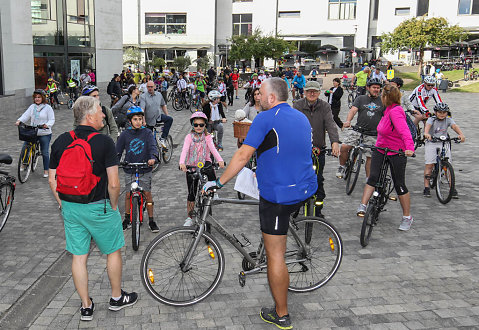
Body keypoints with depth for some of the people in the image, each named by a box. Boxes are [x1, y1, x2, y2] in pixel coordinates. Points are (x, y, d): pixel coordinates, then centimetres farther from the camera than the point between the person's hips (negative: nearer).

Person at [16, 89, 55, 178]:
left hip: (44, 134, -4)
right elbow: (26, 115, 1)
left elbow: (52, 119, -8)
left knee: (44, 152, 1)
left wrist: (47, 125, -27)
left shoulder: (48, 108, -4)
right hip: (32, 133, 4)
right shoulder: (32, 107, 9)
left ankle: (46, 170, 13)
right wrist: (19, 121, -17)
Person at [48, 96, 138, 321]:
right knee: (113, 252, 15)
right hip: (98, 207, -5)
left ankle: (86, 306, 23)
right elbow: (113, 183, -18)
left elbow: (52, 180, 4)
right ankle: (117, 298, 29)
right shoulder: (104, 142, -15)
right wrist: (113, 206, -2)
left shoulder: (60, 141, 1)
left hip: (70, 208, 5)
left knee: (78, 257, 12)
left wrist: (63, 205, 14)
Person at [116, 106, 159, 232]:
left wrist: (152, 157, -34)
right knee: (128, 194, 7)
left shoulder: (147, 133, -2)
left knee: (148, 193, 1)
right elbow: (118, 151, 3)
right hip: (129, 170, 1)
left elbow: (152, 146, -14)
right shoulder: (125, 134, 0)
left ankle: (151, 221, 12)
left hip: (145, 169, -1)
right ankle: (127, 219, 24)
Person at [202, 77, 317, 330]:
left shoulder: (266, 118, -11)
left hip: (278, 194, -8)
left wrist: (218, 182, -4)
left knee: (275, 255, 2)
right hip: (306, 190, 8)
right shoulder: (302, 118, 12)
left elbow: (242, 156, -14)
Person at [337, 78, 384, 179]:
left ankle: (368, 178, 16)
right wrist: (348, 121, -24)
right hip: (357, 130, 0)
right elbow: (353, 110, -5)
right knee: (344, 147, -15)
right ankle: (341, 167, 9)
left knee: (370, 156, 2)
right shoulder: (361, 98, 8)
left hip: (373, 135, 0)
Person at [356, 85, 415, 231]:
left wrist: (409, 147, -48)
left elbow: (404, 130, -35)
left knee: (399, 185, 1)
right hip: (380, 149, 8)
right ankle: (363, 206, -7)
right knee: (373, 176, -8)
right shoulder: (388, 110, 6)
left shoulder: (395, 112, -22)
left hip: (396, 153, -8)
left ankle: (407, 217, 15)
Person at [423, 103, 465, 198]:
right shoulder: (432, 119, -10)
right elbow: (428, 125, -32)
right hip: (431, 143, -2)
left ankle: (452, 188, 0)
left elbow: (455, 126, -21)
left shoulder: (448, 120, -2)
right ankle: (426, 187, 0)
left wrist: (461, 134, -43)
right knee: (429, 165, -7)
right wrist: (426, 133, -55)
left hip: (444, 143, 2)